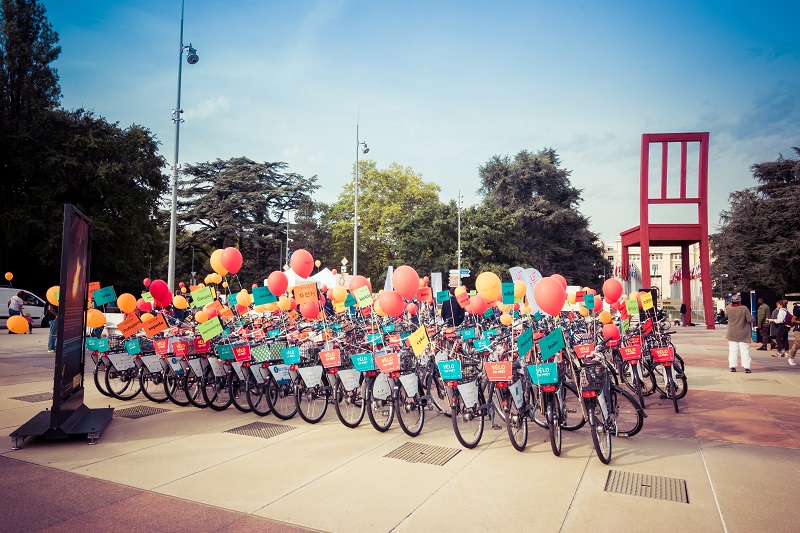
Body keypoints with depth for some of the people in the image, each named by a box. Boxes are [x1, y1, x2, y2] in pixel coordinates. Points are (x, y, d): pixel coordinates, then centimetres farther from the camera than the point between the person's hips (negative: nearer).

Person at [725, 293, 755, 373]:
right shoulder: (744, 309, -15)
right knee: (745, 350, 5)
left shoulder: (728, 309, -8)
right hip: (743, 334, -2)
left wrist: (732, 303, 17)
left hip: (732, 334, 2)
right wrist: (754, 321, 9)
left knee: (732, 350, 8)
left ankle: (732, 366, 7)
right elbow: (750, 319, -13)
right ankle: (746, 367, 5)